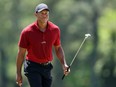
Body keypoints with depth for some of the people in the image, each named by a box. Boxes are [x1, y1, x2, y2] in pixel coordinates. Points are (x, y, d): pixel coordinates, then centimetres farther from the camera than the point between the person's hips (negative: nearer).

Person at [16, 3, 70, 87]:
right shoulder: (27, 32, -12)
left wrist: (64, 64, -2)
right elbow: (21, 53, -5)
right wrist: (18, 73, -3)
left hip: (47, 67, 4)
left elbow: (58, 48, 12)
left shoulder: (55, 29, -2)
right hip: (33, 67, -4)